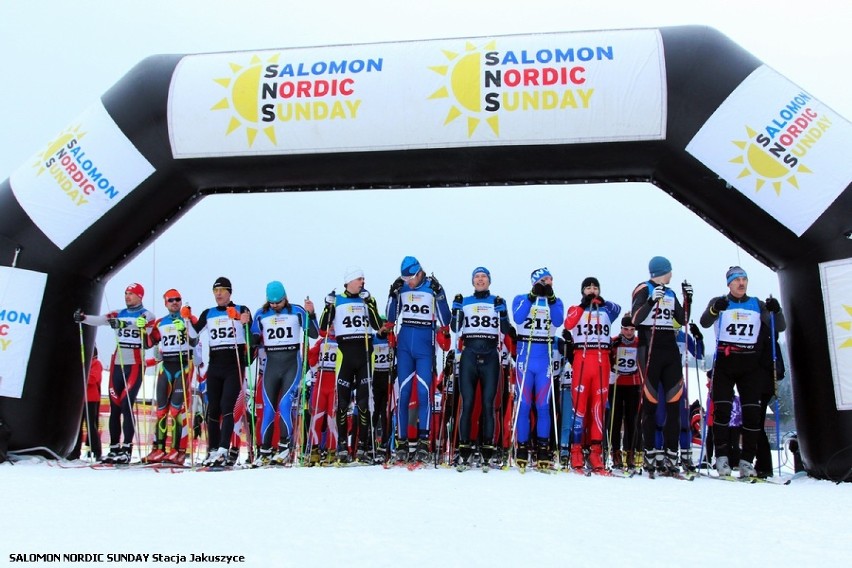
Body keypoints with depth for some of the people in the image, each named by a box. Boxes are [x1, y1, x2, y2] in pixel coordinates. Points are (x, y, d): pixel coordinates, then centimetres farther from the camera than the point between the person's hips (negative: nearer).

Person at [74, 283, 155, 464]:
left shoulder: (146, 316, 1)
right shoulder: (119, 314, 14)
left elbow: (140, 325, -21)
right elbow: (101, 320, -2)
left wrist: (123, 324, -40)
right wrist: (83, 318, -21)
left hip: (135, 365, -5)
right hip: (117, 364, 5)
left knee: (126, 406, -11)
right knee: (114, 407, 6)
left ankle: (127, 449, -7)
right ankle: (114, 448, 14)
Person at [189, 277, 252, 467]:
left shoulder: (241, 310, 1)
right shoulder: (208, 314, 14)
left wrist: (246, 323, -27)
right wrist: (187, 318, -11)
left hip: (234, 367, -4)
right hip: (214, 367, 4)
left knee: (227, 407, -12)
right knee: (213, 409, 7)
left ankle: (223, 450, -15)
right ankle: (213, 451, 15)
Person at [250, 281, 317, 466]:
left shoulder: (297, 311, -1)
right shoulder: (261, 315, 5)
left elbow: (314, 334, 0)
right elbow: (254, 341, 9)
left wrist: (311, 314, -12)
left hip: (292, 362, -2)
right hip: (271, 363, 3)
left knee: (285, 404, -16)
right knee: (269, 408, 3)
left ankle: (284, 447, -6)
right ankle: (264, 451, 10)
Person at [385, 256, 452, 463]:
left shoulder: (433, 287, -4)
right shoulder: (400, 288, 5)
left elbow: (443, 316, -1)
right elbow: (390, 317, 11)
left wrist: (445, 334, -9)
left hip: (425, 345, -2)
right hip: (404, 343, 3)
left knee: (424, 392, -8)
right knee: (403, 392, 1)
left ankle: (423, 442, -4)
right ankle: (402, 442, 5)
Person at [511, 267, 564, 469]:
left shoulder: (555, 301, 11)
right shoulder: (521, 299, 7)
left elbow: (558, 321, -8)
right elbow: (518, 318, -12)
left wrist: (551, 298, -17)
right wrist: (532, 296, -17)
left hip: (545, 359, 1)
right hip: (525, 357, -1)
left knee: (543, 405, 2)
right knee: (523, 403, -2)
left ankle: (543, 448, 8)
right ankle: (522, 447, 4)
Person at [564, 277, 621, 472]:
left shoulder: (606, 310, 21)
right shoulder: (575, 309, 11)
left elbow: (617, 308, 4)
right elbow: (568, 324, -7)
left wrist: (602, 302, -6)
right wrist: (583, 305, -13)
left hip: (602, 360, 2)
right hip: (581, 359, -2)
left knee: (599, 405, 0)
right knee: (579, 403, -6)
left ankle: (596, 449, 3)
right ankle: (577, 449, -4)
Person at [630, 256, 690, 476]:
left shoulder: (670, 293, 19)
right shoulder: (644, 289, -1)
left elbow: (683, 320, 19)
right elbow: (635, 318, -12)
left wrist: (688, 299, 8)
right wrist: (652, 300, -24)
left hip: (670, 350, 6)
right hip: (649, 349, -6)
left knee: (674, 402, 0)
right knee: (650, 402, -5)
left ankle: (670, 454, 4)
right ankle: (650, 454, 1)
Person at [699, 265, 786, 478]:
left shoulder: (758, 305, 13)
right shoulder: (719, 302, 7)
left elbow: (780, 328, 6)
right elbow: (704, 323, -11)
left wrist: (776, 311, -15)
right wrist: (715, 309, -32)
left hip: (751, 365, 2)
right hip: (724, 363, -2)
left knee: (752, 412, -2)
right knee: (722, 410, -7)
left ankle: (746, 460, 5)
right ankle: (722, 457, -1)